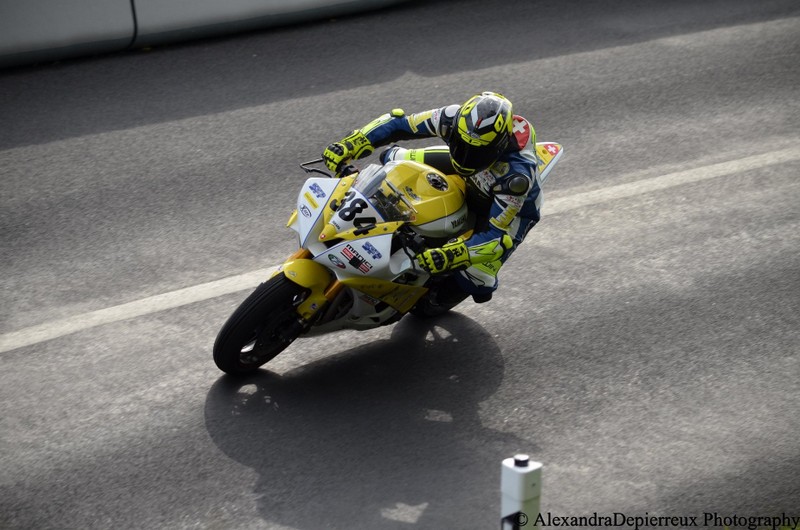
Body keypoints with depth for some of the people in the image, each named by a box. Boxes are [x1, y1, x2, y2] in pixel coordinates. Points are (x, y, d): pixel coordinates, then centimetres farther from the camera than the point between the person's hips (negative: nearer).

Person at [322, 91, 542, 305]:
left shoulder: (517, 175, -45)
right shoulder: (455, 118, -33)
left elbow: (499, 234, -39)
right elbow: (400, 124, -21)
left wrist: (450, 255, -51)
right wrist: (348, 145, -28)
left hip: (514, 205, -5)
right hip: (466, 181, 5)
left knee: (476, 272, -22)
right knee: (394, 159, -5)